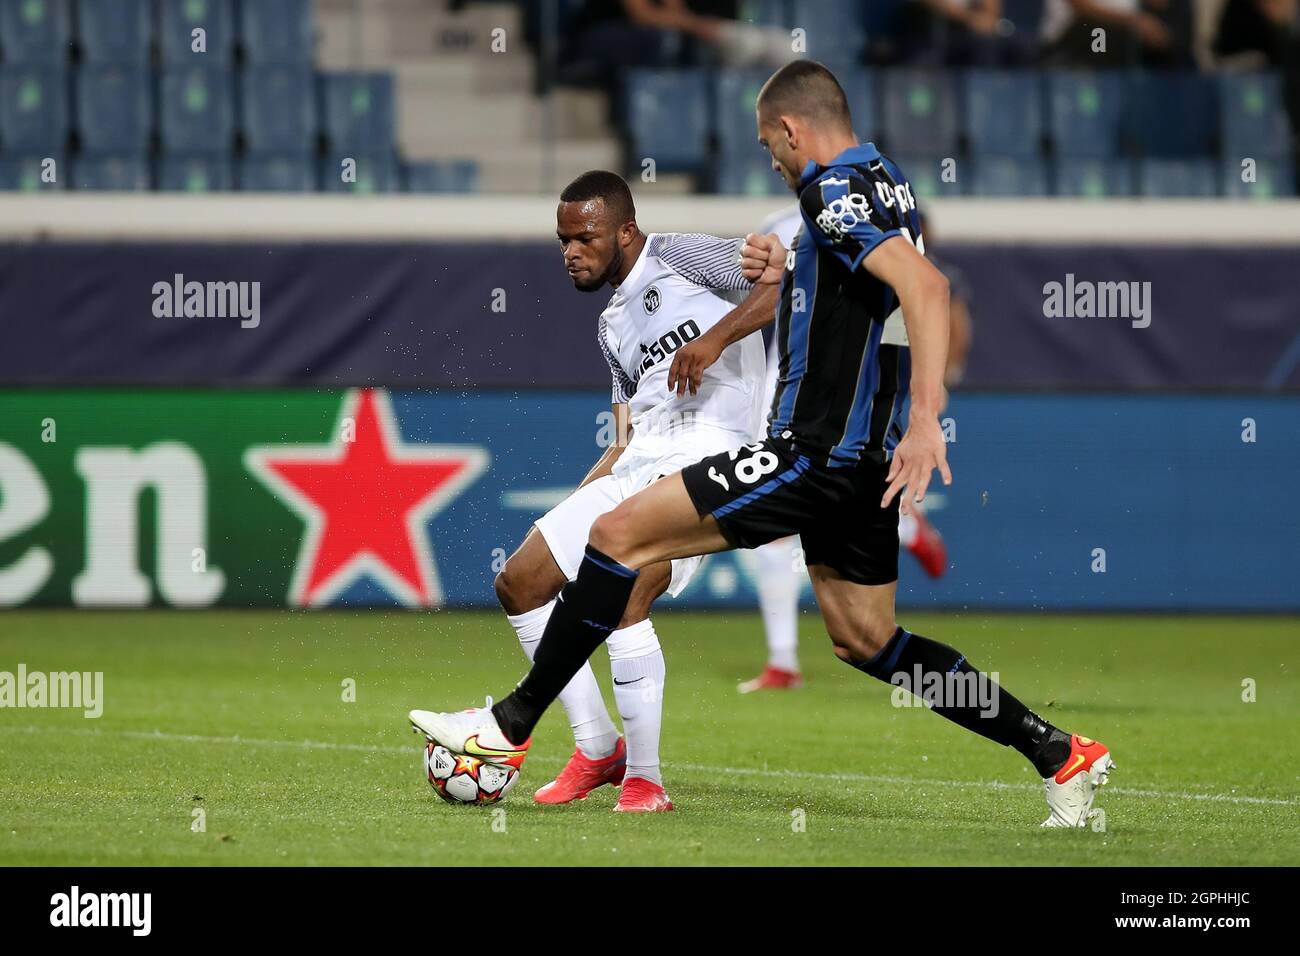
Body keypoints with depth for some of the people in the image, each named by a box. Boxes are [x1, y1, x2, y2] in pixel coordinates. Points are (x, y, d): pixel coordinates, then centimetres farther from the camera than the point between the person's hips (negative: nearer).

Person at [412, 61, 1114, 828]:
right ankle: (1061, 756, 16)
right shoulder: (885, 180, 15)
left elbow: (925, 285, -29)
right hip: (865, 455, 10)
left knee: (621, 532, -7)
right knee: (866, 643, 18)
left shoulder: (836, 189, -14)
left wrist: (926, 419, -37)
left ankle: (512, 725, -4)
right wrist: (789, 274, 16)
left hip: (818, 450, -10)